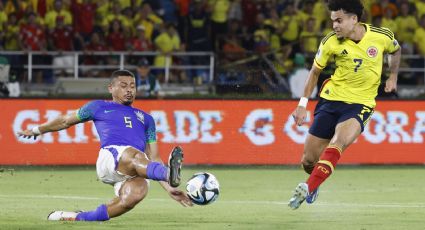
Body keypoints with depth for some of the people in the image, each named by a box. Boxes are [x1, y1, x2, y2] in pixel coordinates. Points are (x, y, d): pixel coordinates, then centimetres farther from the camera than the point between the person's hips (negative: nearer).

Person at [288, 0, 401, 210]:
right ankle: (313, 185, 34)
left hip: (361, 104, -2)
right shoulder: (331, 42, -7)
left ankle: (308, 188, -37)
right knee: (308, 160, -1)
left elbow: (395, 50, 18)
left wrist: (393, 76, 10)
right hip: (331, 98, 2)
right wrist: (303, 104, 4)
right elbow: (315, 72, 8)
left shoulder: (382, 36, -8)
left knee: (339, 141, -32)